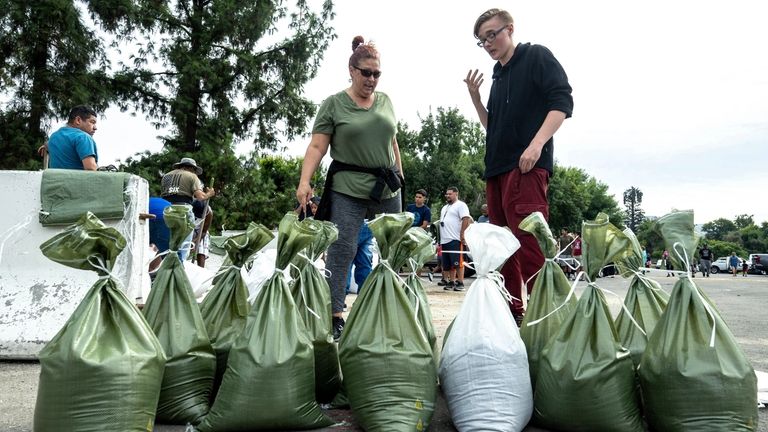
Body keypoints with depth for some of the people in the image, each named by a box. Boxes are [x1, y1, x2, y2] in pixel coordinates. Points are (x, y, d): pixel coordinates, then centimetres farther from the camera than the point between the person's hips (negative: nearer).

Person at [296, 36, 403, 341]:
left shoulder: (385, 101, 13)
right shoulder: (333, 104, -1)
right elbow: (317, 147, -6)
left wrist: (400, 176, 19)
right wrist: (305, 181, -18)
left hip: (387, 189, 5)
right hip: (347, 190, -5)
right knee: (342, 249, -11)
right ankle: (335, 315, -7)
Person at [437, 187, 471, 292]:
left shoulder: (460, 205, -3)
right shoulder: (445, 207, 24)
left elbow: (466, 220, -14)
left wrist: (462, 234, -22)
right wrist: (440, 241, 22)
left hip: (455, 240, -9)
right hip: (444, 240, 9)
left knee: (457, 262, -10)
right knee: (448, 264, 10)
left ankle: (460, 283, -7)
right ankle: (451, 282, 15)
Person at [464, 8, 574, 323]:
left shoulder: (536, 56, 4)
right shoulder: (498, 77, 25)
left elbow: (562, 102, -8)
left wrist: (537, 144, -20)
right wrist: (475, 98, 13)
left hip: (526, 167, -8)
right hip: (496, 168, 8)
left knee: (529, 244, -16)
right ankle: (512, 312, 13)